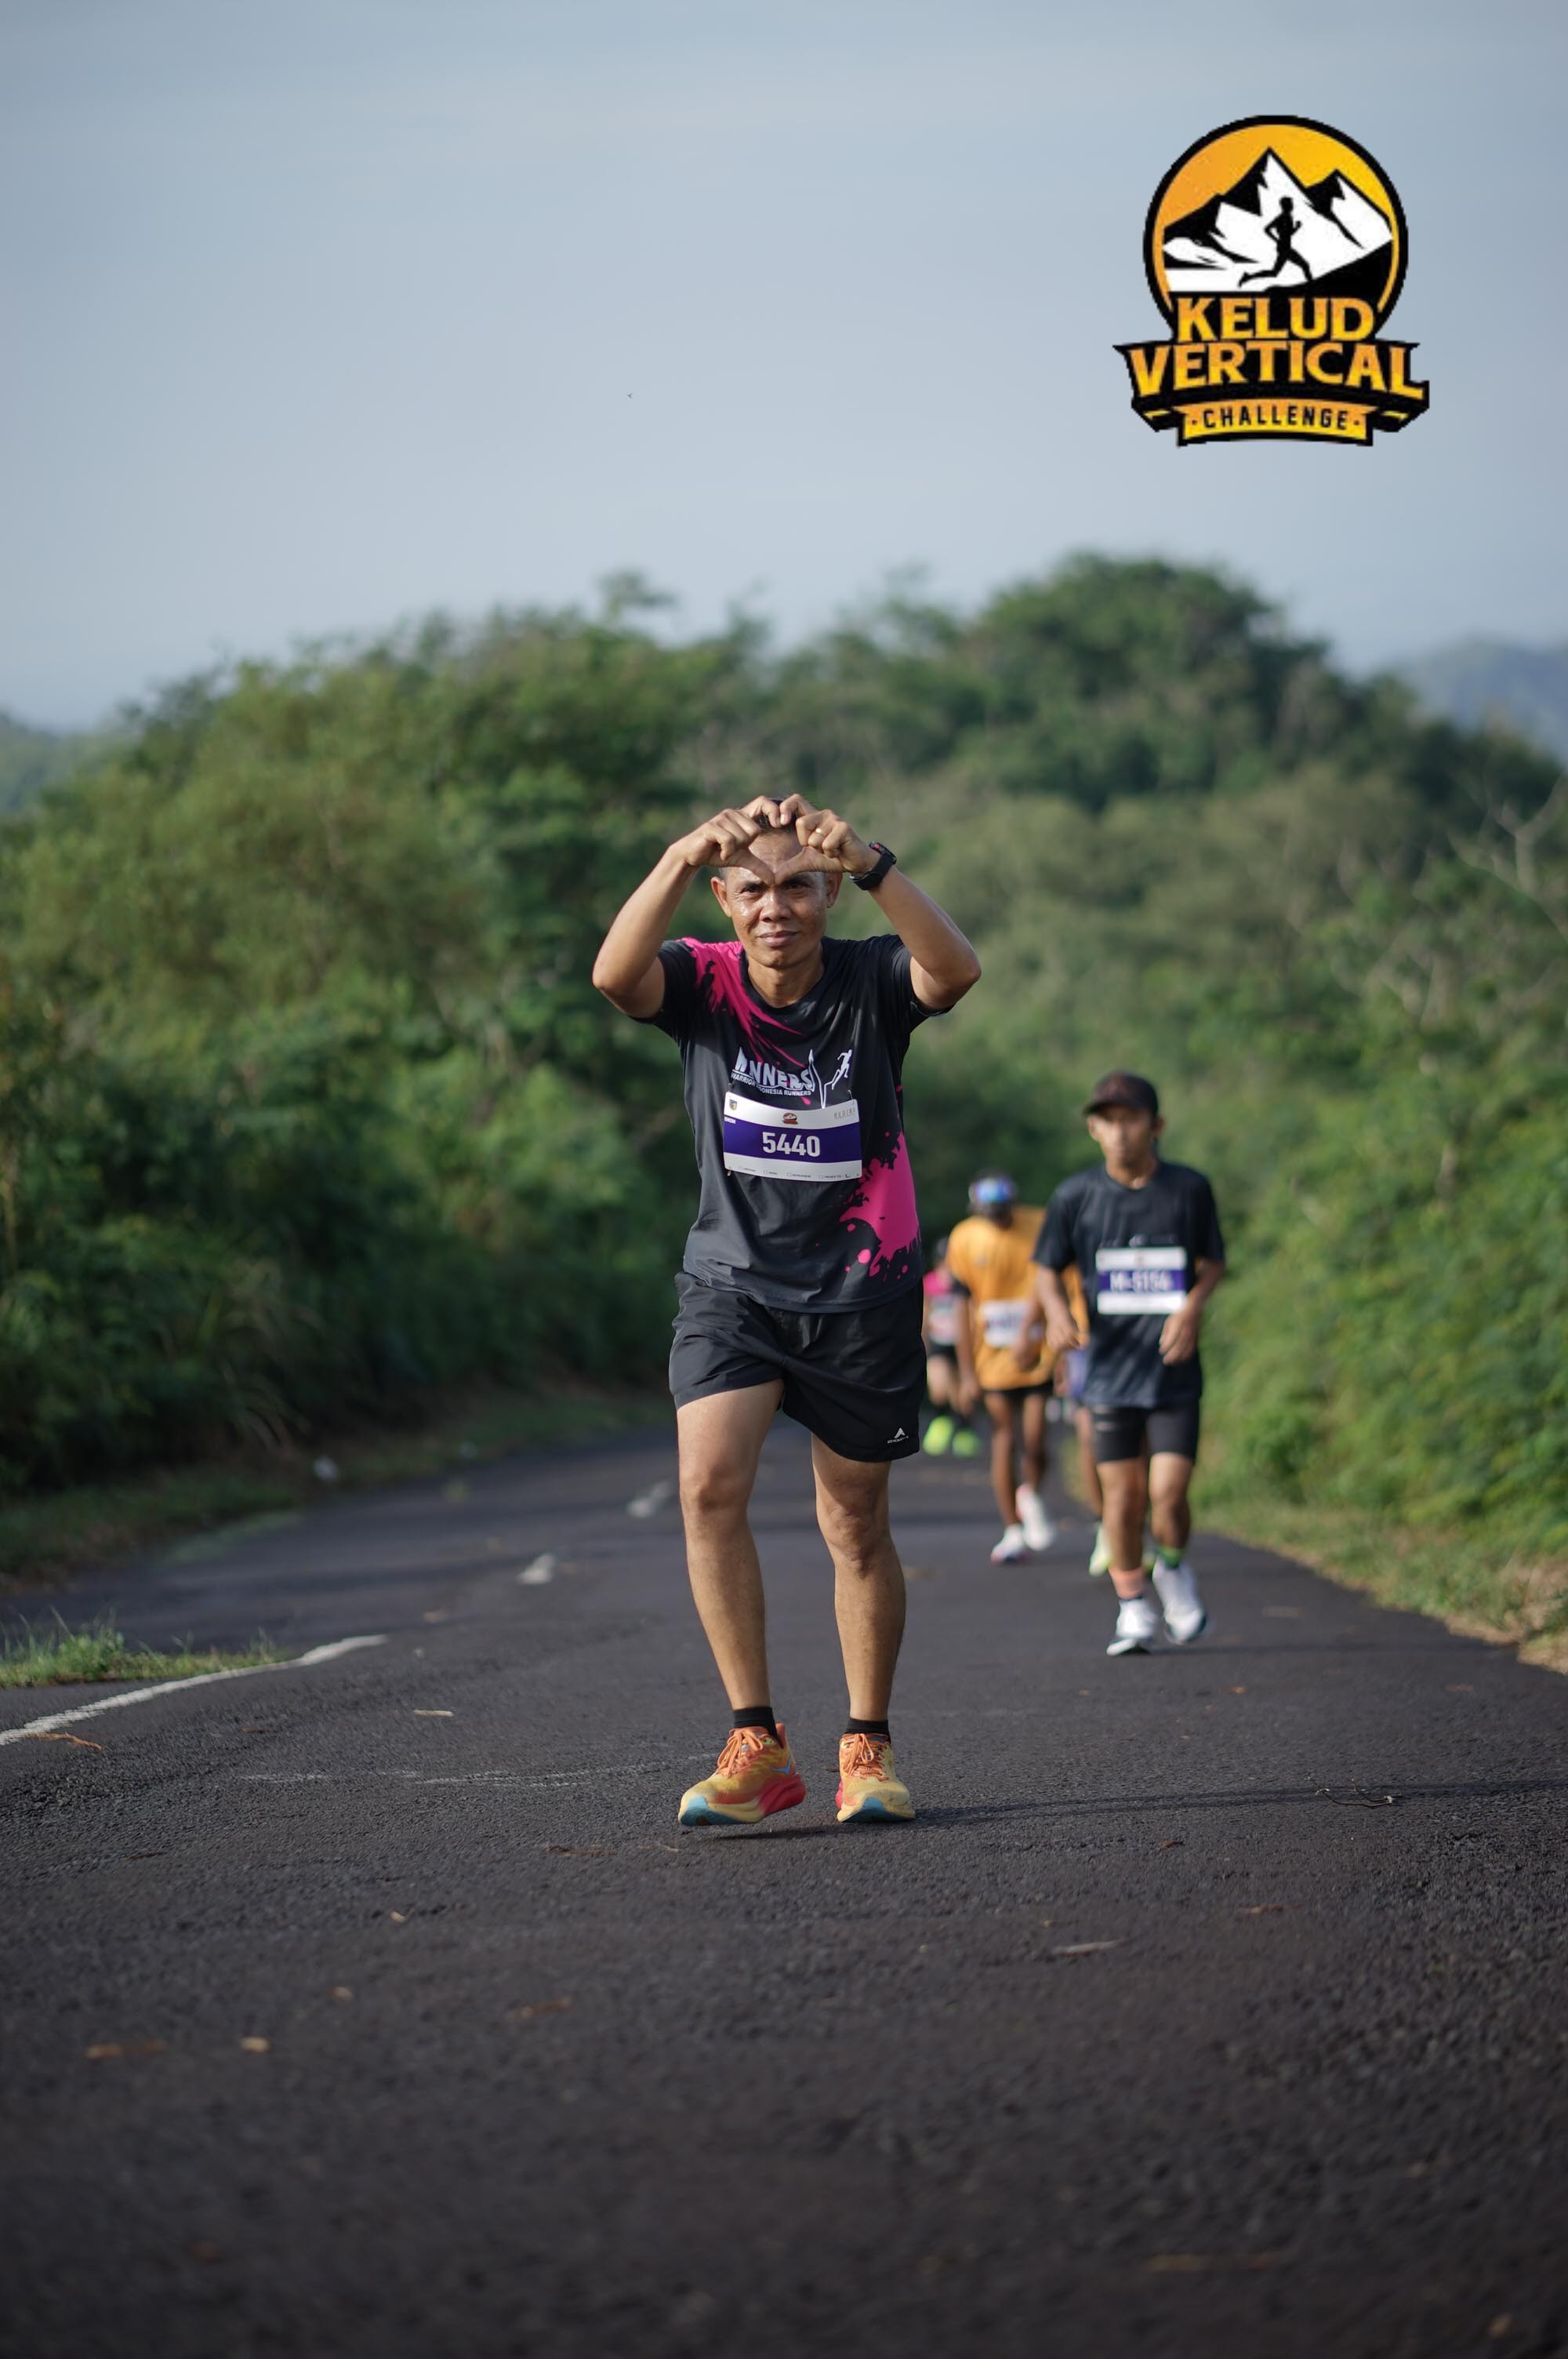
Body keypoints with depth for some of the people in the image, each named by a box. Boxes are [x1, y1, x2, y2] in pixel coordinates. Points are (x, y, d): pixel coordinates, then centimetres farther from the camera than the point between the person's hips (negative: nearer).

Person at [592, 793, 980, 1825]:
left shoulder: (871, 981, -11)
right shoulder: (704, 983, -7)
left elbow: (956, 971, -33)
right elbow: (615, 974, -30)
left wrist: (871, 865, -48)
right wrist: (679, 859, -45)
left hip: (861, 1287, -1)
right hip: (732, 1277, 1)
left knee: (856, 1527, 7)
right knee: (709, 1484, -19)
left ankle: (868, 1748, 24)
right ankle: (759, 1744, -11)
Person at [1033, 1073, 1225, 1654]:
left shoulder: (1190, 1189, -1)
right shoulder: (1076, 1196, -1)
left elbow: (1213, 1263, 8)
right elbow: (1048, 1270, 8)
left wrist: (1193, 1305, -12)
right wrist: (1057, 1311, -13)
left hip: (1174, 1371, -1)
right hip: (1109, 1369, 1)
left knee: (1169, 1493, -9)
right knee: (1122, 1496, 1)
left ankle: (1174, 1570, 22)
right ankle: (1134, 1609, 16)